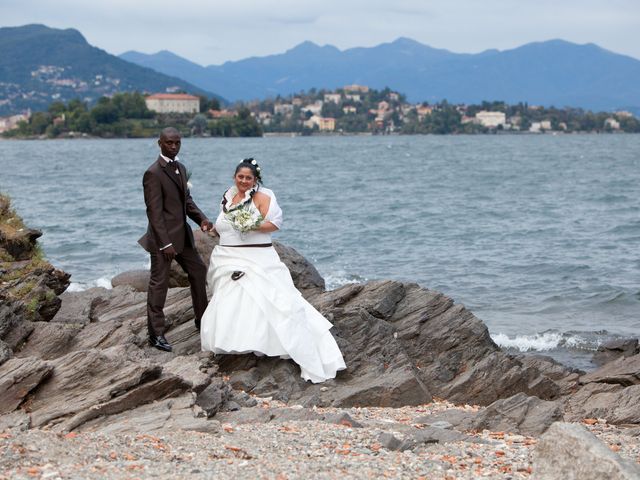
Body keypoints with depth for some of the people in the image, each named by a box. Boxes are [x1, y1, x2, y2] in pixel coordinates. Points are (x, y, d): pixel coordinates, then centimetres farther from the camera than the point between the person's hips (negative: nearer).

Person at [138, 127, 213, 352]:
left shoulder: (181, 168, 10)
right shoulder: (153, 173, -17)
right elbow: (154, 212, -19)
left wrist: (201, 218, 0)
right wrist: (165, 243, -22)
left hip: (183, 235, 9)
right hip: (163, 238, -9)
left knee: (199, 272, 17)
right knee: (159, 284, 0)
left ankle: (202, 320, 33)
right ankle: (156, 334, 8)